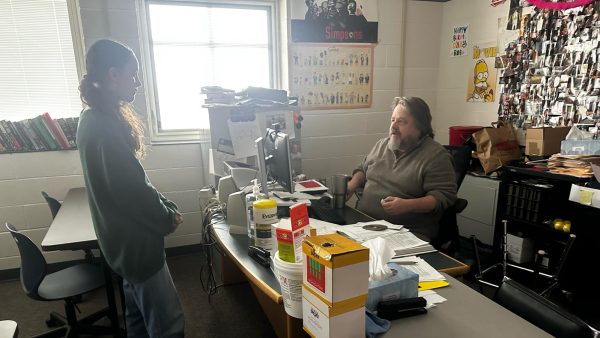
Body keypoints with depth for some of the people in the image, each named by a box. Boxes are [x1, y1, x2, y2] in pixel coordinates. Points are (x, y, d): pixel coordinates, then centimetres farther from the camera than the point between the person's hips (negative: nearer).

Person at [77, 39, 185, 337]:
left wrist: (166, 207, 5)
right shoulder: (106, 128, -25)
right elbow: (133, 191, -24)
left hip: (126, 237, 10)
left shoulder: (96, 118, 6)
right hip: (134, 240, -10)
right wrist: (168, 219, -8)